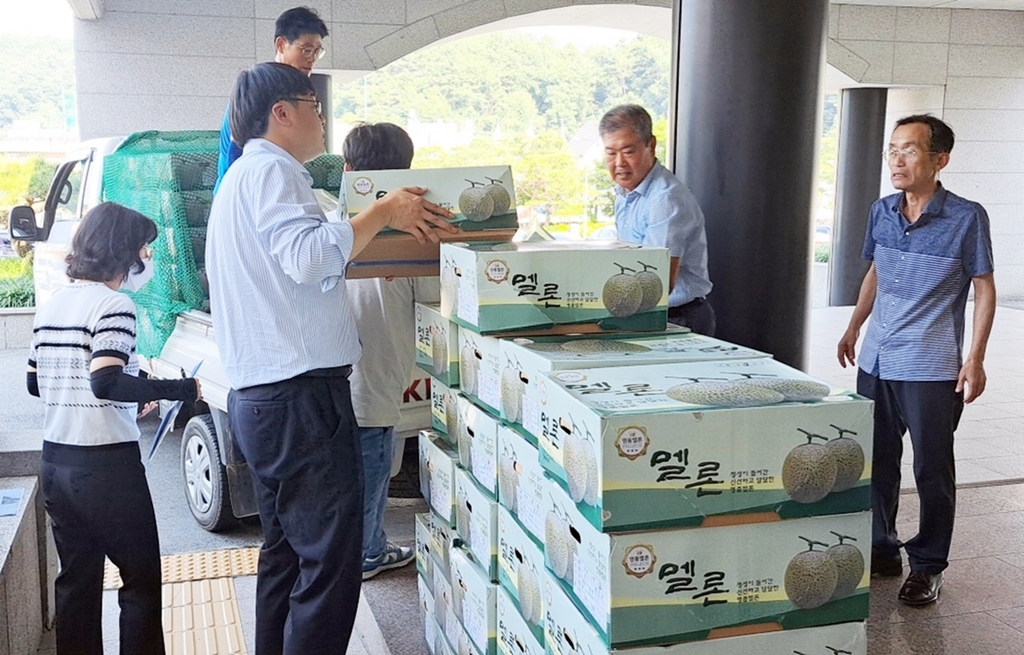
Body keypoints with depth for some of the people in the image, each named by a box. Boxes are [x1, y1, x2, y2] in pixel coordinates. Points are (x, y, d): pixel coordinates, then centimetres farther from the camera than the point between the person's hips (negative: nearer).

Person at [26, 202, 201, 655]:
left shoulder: (51, 306, 11)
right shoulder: (113, 306, -14)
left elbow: (34, 383, 18)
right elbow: (106, 383, -25)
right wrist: (182, 390, -17)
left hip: (55, 461, 8)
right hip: (107, 465, -8)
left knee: (76, 579, 15)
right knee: (142, 579, 3)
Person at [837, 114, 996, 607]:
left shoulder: (967, 218, -9)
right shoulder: (881, 212, 5)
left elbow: (984, 288, -5)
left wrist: (975, 359, -10)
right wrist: (853, 328, 18)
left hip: (932, 368, -5)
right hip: (876, 362, 5)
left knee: (932, 470, 5)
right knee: (876, 462, 13)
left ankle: (928, 566, 19)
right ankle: (880, 550, 29)